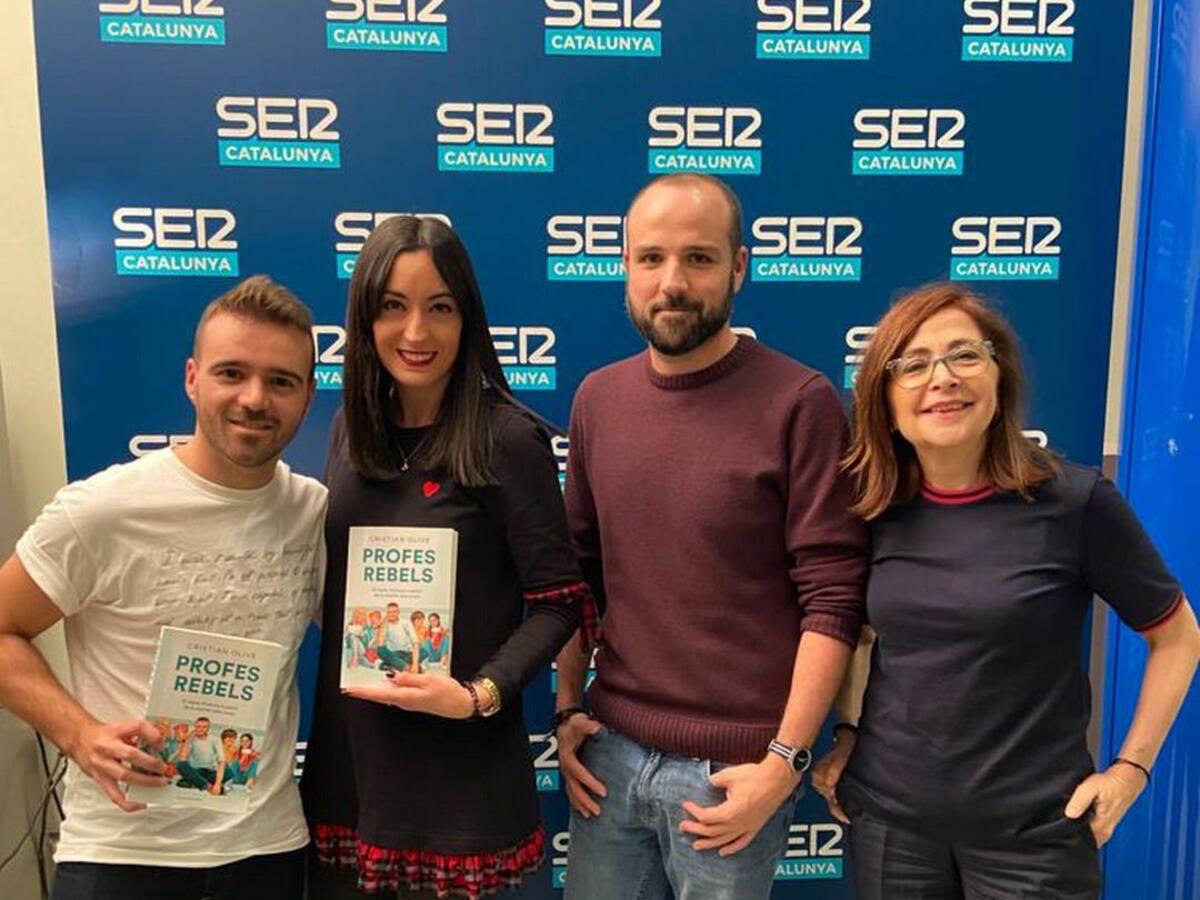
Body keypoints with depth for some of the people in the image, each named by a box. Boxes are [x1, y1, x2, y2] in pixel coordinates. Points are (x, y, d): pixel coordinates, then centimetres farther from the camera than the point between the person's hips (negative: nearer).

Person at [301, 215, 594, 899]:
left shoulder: (506, 439, -15)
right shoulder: (351, 428, 3)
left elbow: (559, 602, -13)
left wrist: (481, 695, -23)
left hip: (461, 761, -5)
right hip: (346, 748, 6)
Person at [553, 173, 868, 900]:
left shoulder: (800, 403, -13)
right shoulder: (597, 398, 3)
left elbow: (835, 599, -13)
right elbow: (579, 571, 9)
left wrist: (786, 760, -14)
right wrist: (567, 710, 7)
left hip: (731, 768, -4)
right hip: (609, 751, 4)